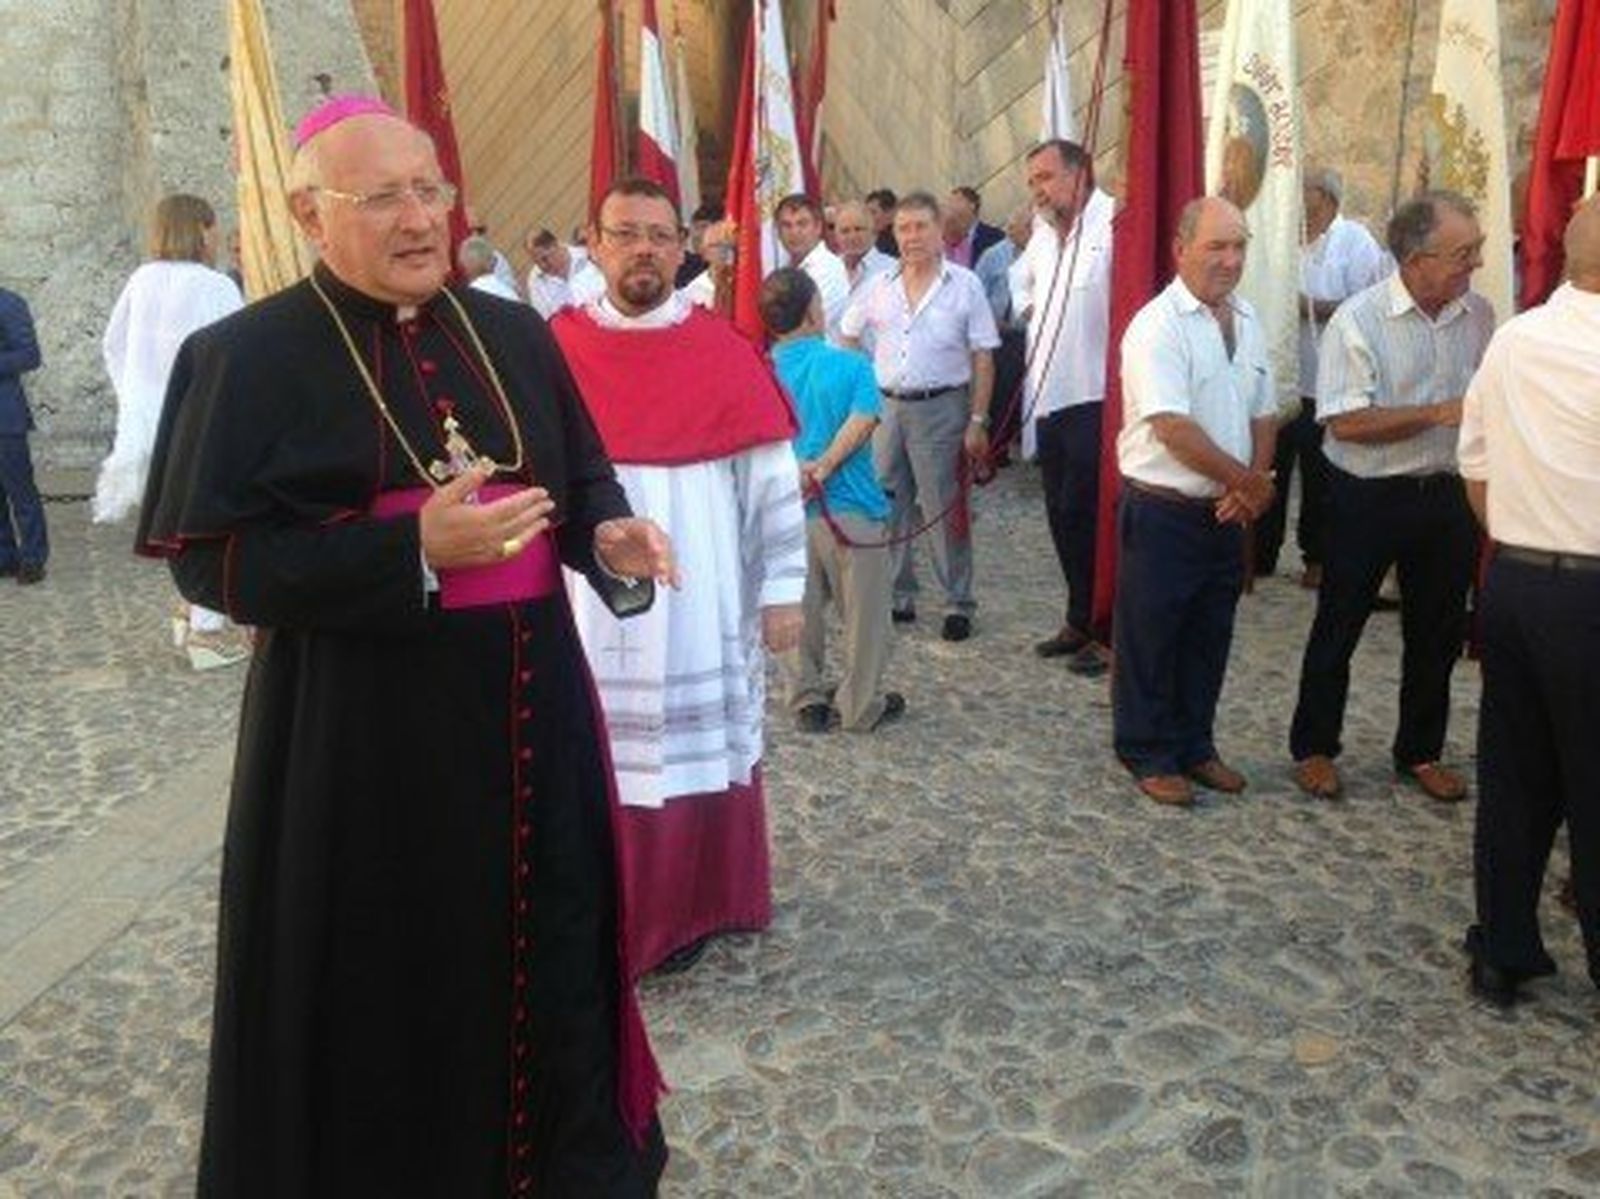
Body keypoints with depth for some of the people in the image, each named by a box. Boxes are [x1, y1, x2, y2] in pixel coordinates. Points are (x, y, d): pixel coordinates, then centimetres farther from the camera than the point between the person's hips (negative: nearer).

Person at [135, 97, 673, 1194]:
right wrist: (416, 549, -22)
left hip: (525, 703, 5)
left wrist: (609, 538, -11)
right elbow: (211, 559, -12)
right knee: (385, 980, 8)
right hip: (359, 725, -4)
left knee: (549, 948, 14)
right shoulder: (251, 355, -7)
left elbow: (582, 484, 14)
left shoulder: (517, 337, 7)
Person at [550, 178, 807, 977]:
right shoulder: (555, 349, 1)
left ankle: (689, 905, 29)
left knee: (699, 748, 10)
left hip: (699, 602, -1)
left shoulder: (724, 352, -3)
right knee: (597, 757, 10)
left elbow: (772, 477, -2)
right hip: (590, 601, 1)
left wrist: (782, 588, -4)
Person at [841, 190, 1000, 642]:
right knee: (888, 506, 10)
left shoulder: (965, 285, -3)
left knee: (945, 510, 0)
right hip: (885, 406, 4)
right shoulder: (879, 286, 7)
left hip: (940, 408, -4)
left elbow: (983, 358, -4)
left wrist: (978, 420, -9)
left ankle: (958, 604, 11)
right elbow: (848, 339, 19)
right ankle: (898, 596, 23)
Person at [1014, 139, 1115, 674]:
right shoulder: (1044, 231, 15)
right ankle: (1080, 620, 27)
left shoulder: (1114, 223, -14)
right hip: (1047, 397, 8)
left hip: (1095, 397, -8)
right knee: (1062, 516, 14)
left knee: (1085, 518, -4)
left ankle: (1101, 629, 10)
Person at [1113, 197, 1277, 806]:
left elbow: (1263, 414, 13)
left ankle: (1194, 747, 32)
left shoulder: (1247, 321, 9)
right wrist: (1250, 481, -14)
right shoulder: (1157, 326, -16)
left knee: (1209, 637, 17)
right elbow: (1174, 428, -23)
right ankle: (1148, 755, 20)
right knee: (1150, 639, 6)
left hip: (1227, 512, 7)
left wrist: (1251, 486, -4)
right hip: (1162, 512, -7)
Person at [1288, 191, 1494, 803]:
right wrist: (1439, 414, -23)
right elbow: (1346, 423, -20)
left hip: (1448, 494, 5)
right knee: (1338, 627, 7)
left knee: (1438, 632, 14)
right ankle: (1313, 748, 24)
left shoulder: (1479, 314, 2)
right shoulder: (1359, 320, -15)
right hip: (1369, 496, -5)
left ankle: (1420, 752, 32)